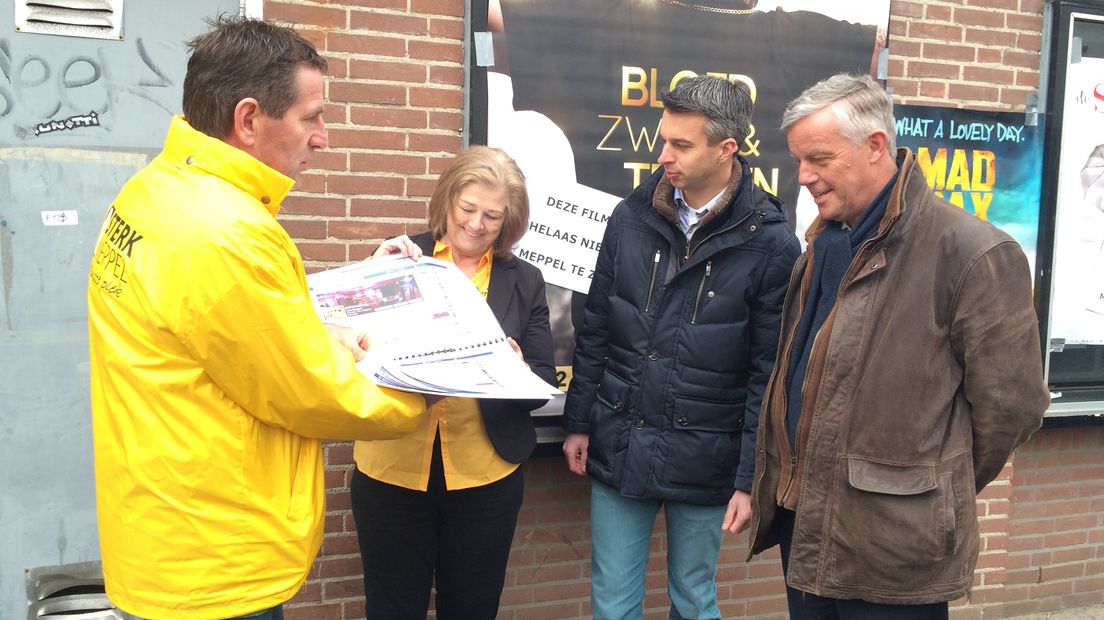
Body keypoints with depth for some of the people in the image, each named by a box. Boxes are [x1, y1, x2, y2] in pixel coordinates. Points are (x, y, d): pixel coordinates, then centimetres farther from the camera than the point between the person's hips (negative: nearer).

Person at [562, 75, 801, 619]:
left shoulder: (770, 243, -11)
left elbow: (768, 373, -9)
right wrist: (578, 423, 7)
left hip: (703, 461, -3)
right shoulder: (632, 217, -1)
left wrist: (750, 478, -9)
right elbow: (595, 331, 6)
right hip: (617, 448, 3)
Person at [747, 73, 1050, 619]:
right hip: (803, 520, 7)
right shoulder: (824, 246, 11)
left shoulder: (969, 253, -15)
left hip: (890, 547, -7)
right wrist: (784, 482, 14)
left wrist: (941, 489, 1)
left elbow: (1010, 402, -12)